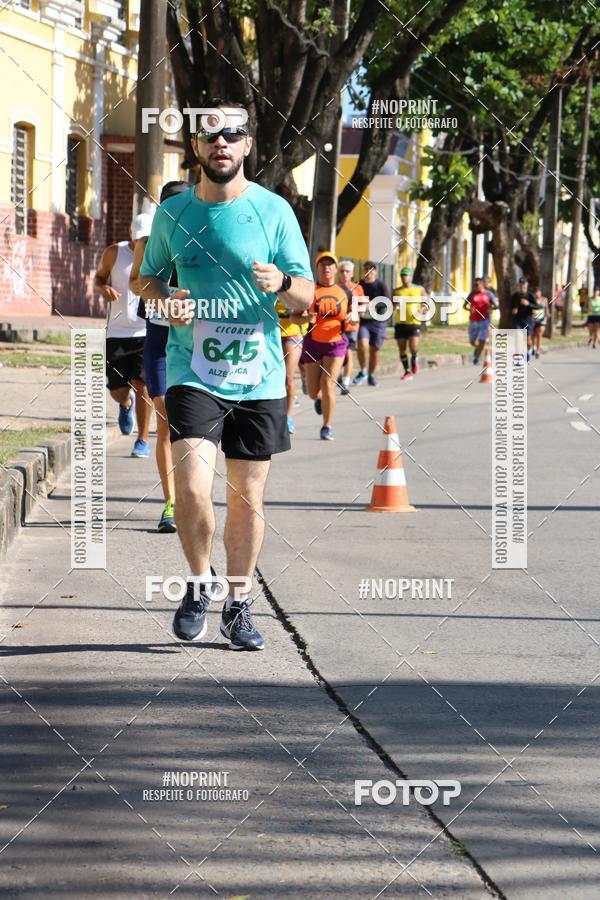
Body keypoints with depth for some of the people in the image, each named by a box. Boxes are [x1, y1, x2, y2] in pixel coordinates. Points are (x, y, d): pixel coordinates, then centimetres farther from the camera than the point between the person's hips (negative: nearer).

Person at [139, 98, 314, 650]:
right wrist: (166, 302, -6)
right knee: (192, 487, -17)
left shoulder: (274, 210, 0)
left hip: (259, 377, 0)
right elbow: (150, 278, 17)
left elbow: (307, 295, 2)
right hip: (192, 374, 0)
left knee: (247, 500, 5)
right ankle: (199, 583, 7)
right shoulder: (173, 213, 4)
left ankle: (238, 605, 22)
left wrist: (282, 283, -21)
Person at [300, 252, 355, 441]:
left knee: (328, 384, -13)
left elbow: (353, 324, 11)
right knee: (313, 392, 4)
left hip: (336, 342, 0)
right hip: (313, 342, 0)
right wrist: (306, 318, -22)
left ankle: (327, 427, 0)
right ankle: (319, 398, 42)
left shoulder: (345, 292, 4)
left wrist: (350, 321, -12)